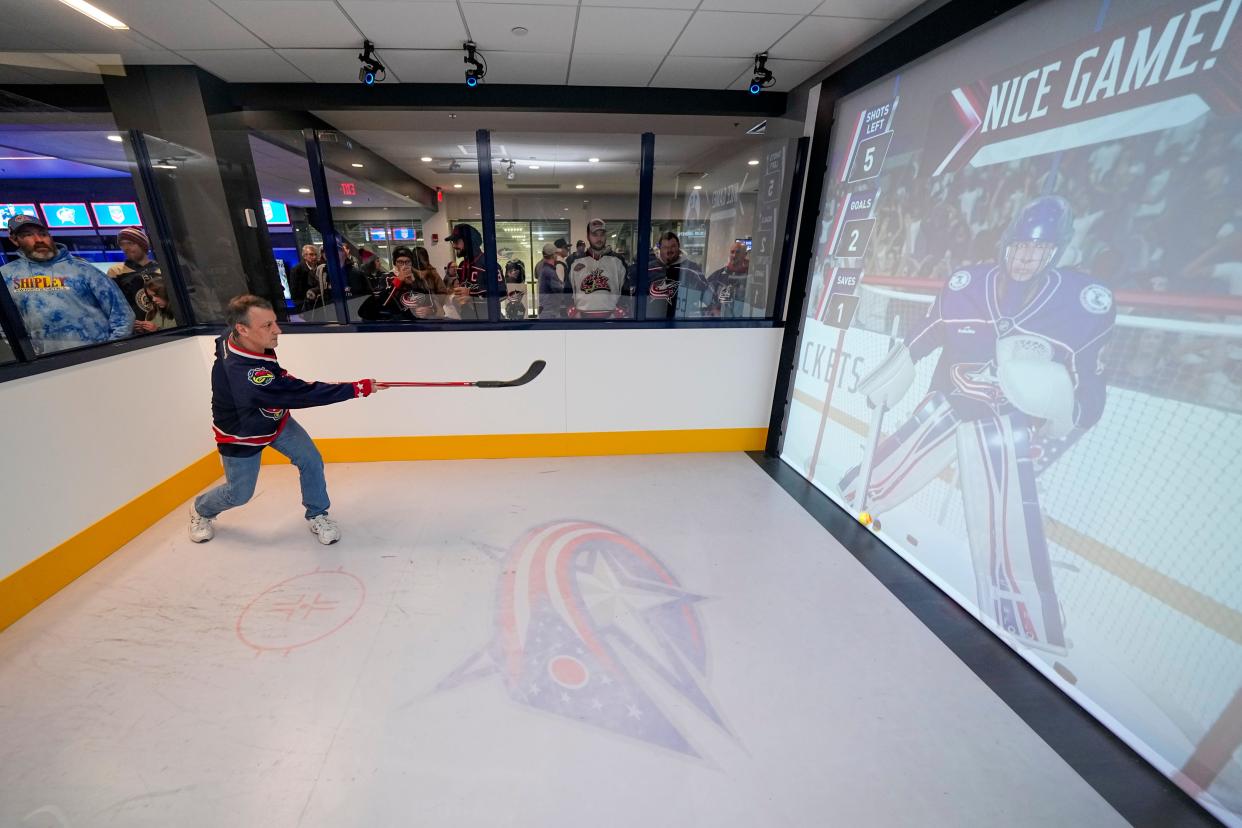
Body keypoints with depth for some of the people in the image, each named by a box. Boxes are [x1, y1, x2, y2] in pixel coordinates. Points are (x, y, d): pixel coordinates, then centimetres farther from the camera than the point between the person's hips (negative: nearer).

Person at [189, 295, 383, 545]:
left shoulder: (237, 339, -18)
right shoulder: (244, 375, -43)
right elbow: (303, 394, -44)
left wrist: (280, 376, -2)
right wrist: (359, 388, -44)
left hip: (274, 420, 6)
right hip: (241, 434, -6)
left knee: (311, 461, -7)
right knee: (239, 493, 13)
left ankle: (316, 515, 12)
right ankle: (201, 510, 47)